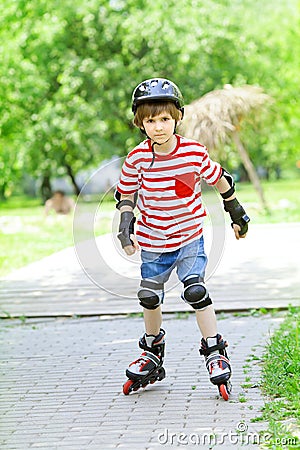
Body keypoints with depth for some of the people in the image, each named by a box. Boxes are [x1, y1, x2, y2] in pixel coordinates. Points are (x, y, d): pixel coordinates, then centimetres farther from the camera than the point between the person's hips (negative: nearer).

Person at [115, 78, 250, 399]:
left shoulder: (195, 152, -14)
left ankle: (215, 354, -2)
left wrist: (237, 214, 13)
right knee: (150, 298, 10)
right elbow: (127, 195, 3)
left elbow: (219, 179, 3)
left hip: (189, 237, -2)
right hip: (152, 241, 2)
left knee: (196, 291, -15)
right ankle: (152, 354, 32)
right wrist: (125, 228, -8)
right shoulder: (137, 159, -12)